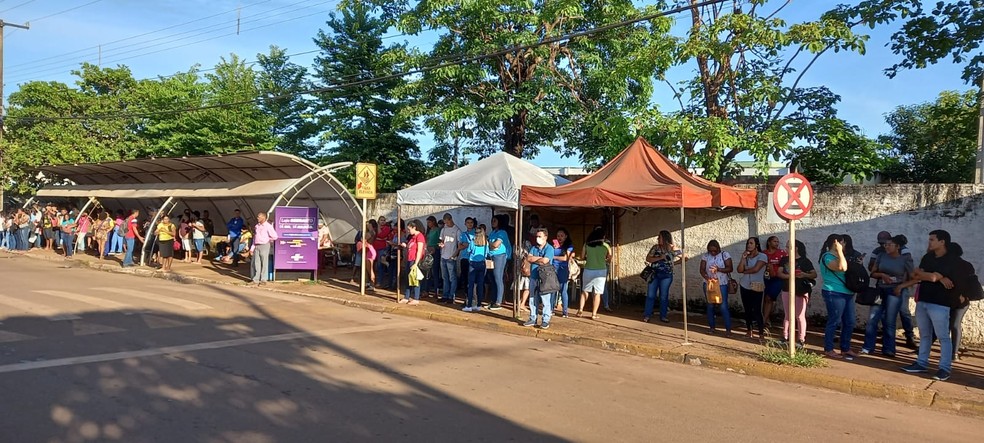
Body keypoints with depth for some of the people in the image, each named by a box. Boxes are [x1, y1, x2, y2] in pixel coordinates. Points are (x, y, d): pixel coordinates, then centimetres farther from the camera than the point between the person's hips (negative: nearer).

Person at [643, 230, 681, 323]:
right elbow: (648, 259, -6)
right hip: (654, 274, 1)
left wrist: (672, 262, -6)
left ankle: (663, 316, 16)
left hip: (666, 275, -1)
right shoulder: (655, 247, 0)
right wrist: (660, 258, -17)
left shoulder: (672, 249, -4)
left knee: (664, 296, 6)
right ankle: (647, 315, 8)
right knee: (650, 295, 1)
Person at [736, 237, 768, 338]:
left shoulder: (762, 256, -6)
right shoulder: (745, 256, 10)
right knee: (747, 310, 10)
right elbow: (739, 270, -2)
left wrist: (744, 271, -1)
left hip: (757, 288, -5)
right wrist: (743, 258, -10)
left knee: (756, 311, -10)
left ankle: (761, 333, -6)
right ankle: (749, 331, 19)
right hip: (744, 287, 5)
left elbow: (755, 269, -18)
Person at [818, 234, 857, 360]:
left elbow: (847, 269, 28)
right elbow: (843, 267, -28)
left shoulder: (837, 256, 18)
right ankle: (828, 350, 4)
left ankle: (845, 349, 20)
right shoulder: (828, 256, -12)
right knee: (834, 322, -4)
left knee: (849, 322, 10)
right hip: (834, 294, -9)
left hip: (847, 293, 9)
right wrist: (840, 252, -21)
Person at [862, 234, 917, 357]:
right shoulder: (881, 256, 3)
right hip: (880, 291, 3)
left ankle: (888, 349, 12)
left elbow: (914, 279, -1)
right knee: (872, 319, -2)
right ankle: (868, 347, 6)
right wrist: (882, 275, -12)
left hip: (894, 292, -3)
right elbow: (873, 273, 7)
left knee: (889, 322, 1)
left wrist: (901, 286, -14)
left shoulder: (905, 260, -4)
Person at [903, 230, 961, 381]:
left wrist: (920, 273, -4)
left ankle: (945, 368, 2)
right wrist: (939, 278, -12)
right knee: (924, 335, 13)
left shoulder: (952, 260, -9)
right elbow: (917, 276, 0)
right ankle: (922, 363, 20)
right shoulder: (928, 257, 12)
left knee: (943, 337, -2)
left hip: (939, 303, -7)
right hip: (922, 300, 7)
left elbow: (933, 277, -19)